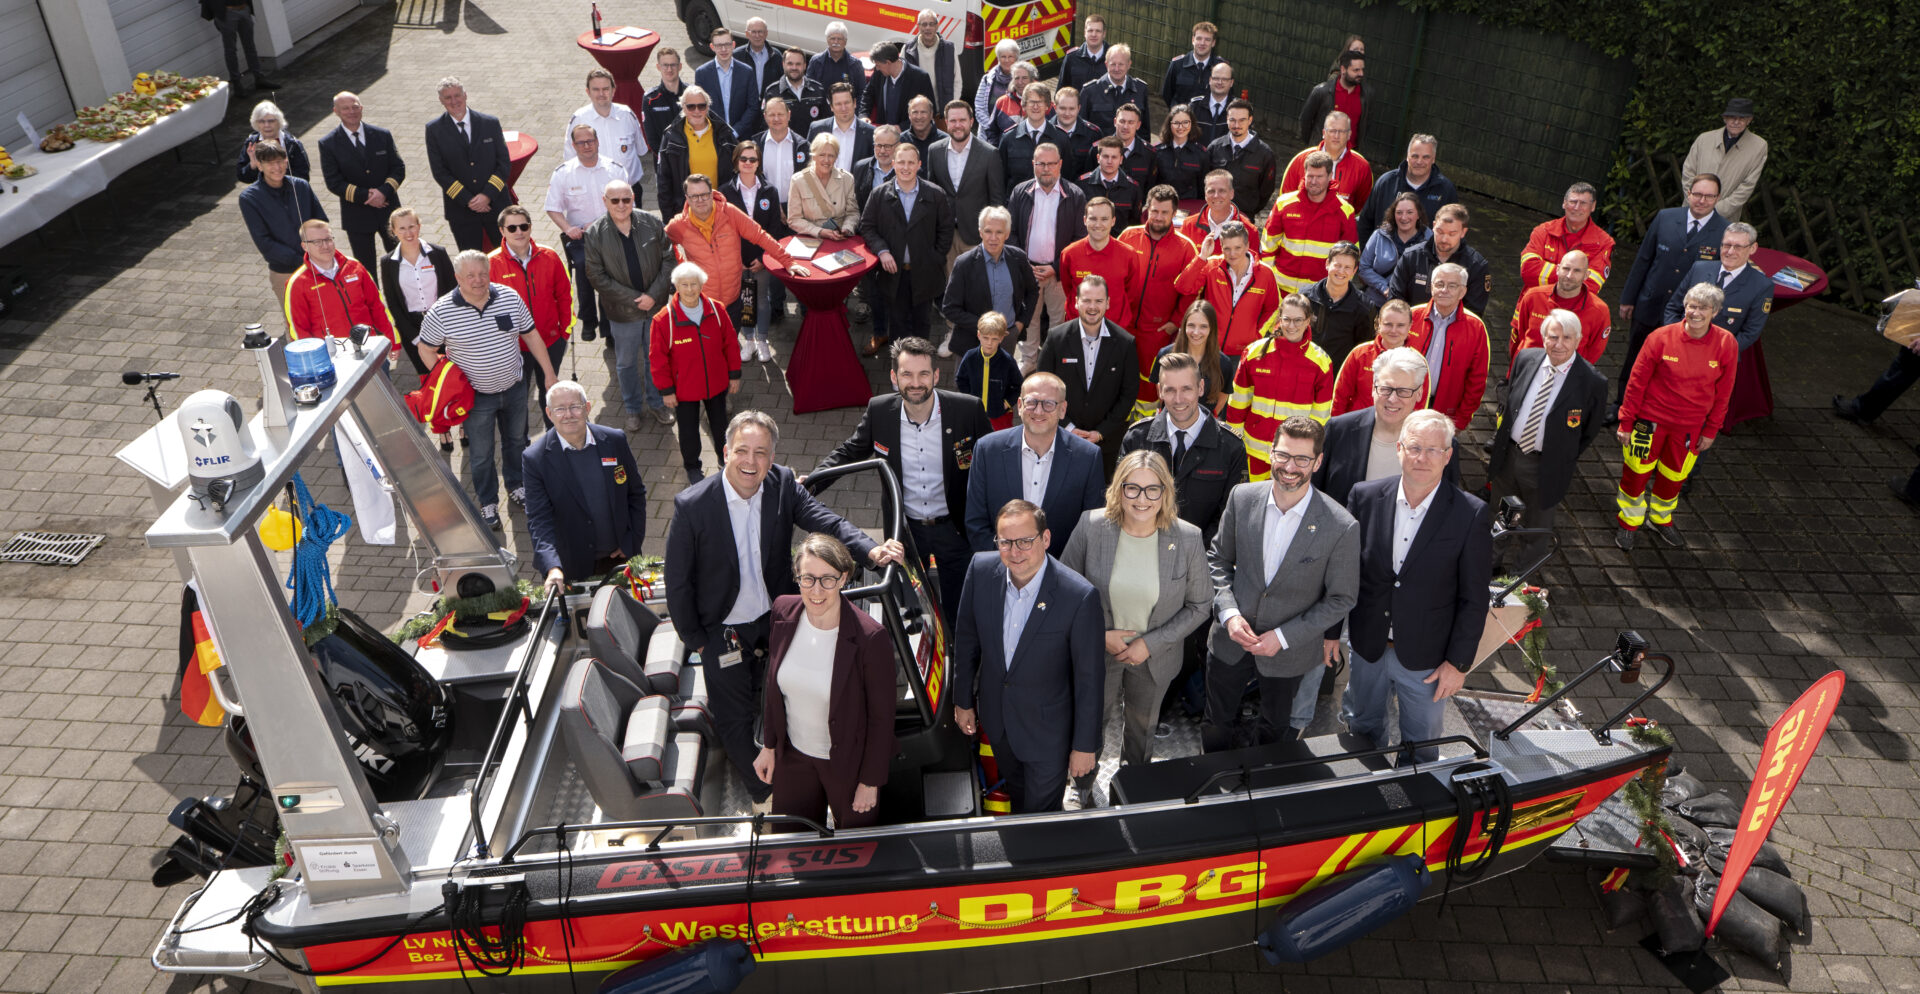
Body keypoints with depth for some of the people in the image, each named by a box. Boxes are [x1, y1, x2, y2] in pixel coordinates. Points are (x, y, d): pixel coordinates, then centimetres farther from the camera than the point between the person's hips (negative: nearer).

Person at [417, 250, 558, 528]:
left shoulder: (510, 297, -11)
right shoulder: (441, 312, -18)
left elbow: (531, 336, -1)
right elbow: (425, 349, -6)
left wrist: (549, 373, 0)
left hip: (514, 388, 3)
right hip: (476, 396, -3)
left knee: (516, 440, 23)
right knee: (481, 453, 11)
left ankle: (515, 485, 48)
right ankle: (488, 503, 33)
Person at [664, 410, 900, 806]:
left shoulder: (783, 485, -15)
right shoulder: (692, 505, -24)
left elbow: (828, 521, -25)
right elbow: (677, 583, -14)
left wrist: (871, 550, -43)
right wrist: (694, 640, -7)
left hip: (778, 619, 3)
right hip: (723, 631, -3)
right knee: (735, 718, 16)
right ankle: (765, 794, 42)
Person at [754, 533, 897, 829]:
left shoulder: (870, 637, -28)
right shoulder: (783, 611, -13)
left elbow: (881, 716, -17)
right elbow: (774, 684, 2)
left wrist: (871, 781, -10)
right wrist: (769, 745, 9)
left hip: (848, 764, -4)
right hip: (792, 757, 4)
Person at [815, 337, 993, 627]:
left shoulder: (968, 410, -16)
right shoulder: (879, 411, -10)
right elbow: (849, 451, 5)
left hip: (954, 528, -2)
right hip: (905, 530, 2)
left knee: (958, 613, 12)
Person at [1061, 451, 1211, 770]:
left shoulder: (1188, 539, -22)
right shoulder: (1091, 526, -22)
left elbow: (1200, 605, -9)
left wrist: (1151, 643, -16)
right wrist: (1101, 635, -16)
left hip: (1154, 657, 0)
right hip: (1097, 650, 0)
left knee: (1142, 725, 28)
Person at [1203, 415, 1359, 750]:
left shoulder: (1341, 527, -21)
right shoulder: (1242, 498, -12)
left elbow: (1341, 598, -11)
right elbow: (1218, 558, 1)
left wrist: (1283, 637, -17)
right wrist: (1229, 613, -14)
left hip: (1288, 651, -2)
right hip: (1231, 638, 2)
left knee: (1274, 730, 23)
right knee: (1216, 725, 20)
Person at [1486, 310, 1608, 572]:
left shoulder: (1592, 382, -18)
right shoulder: (1526, 359, -6)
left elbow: (1590, 432, -6)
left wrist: (1565, 464, -4)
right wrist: (1496, 443, 6)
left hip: (1545, 468, -4)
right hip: (1507, 455, 4)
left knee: (1536, 529, 16)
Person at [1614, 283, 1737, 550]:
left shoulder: (1726, 344, -11)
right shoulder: (1661, 338, -16)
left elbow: (1723, 392, 0)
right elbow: (1637, 382, -8)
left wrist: (1711, 430, 3)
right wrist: (1626, 422, -6)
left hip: (1689, 426, 2)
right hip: (1650, 420, -2)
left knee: (1674, 476, 19)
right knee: (1637, 472, 9)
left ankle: (1660, 519, 43)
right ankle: (1629, 522, 31)